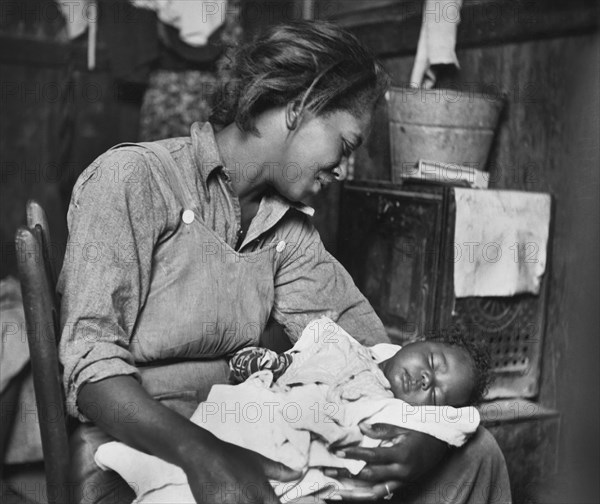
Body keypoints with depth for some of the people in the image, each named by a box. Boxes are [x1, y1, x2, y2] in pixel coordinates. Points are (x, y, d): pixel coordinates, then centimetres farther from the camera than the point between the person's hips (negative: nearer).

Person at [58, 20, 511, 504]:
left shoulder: (288, 227, 11)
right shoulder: (132, 178, -10)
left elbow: (362, 338, 3)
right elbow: (91, 366, -17)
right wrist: (201, 452, -33)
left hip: (239, 440, 6)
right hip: (131, 453, -5)